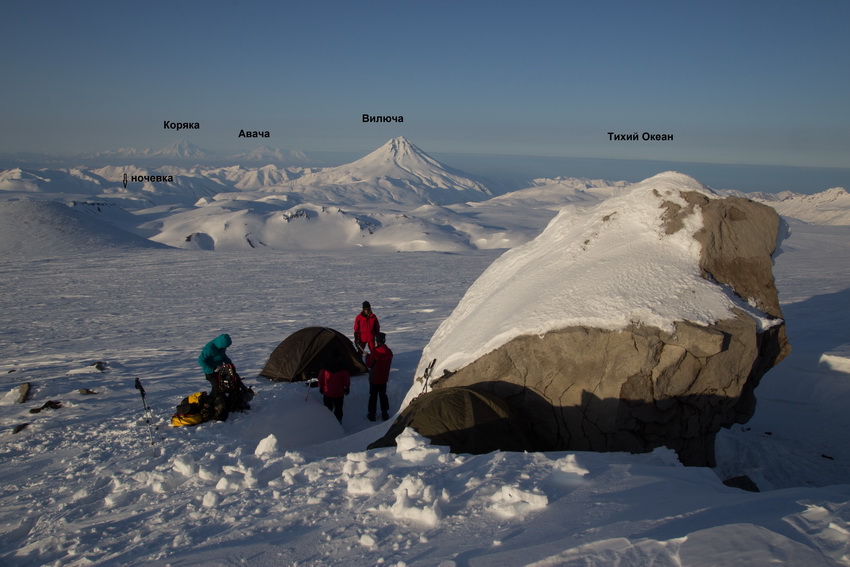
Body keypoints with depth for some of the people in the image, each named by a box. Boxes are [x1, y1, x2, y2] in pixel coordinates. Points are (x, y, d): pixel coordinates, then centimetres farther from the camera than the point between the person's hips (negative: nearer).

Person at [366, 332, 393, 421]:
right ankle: (385, 414, 23)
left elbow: (368, 365, -15)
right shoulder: (389, 352, -5)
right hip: (384, 378, 5)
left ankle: (372, 414, 15)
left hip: (374, 379, -5)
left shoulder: (375, 352, -24)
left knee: (373, 396, 8)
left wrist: (367, 357, 4)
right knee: (383, 395, 18)